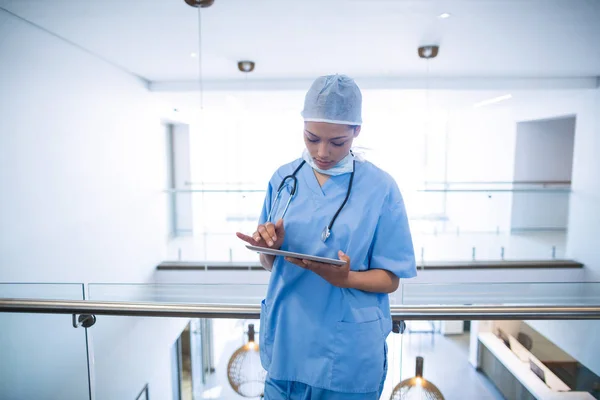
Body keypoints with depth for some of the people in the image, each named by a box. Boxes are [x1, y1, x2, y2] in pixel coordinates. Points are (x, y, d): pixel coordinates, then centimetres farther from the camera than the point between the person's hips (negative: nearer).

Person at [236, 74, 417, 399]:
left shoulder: (380, 188, -10)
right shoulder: (284, 179, -1)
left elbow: (390, 278, -6)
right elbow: (269, 264, 5)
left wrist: (345, 279, -24)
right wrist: (269, 248, -17)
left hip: (349, 352, -2)